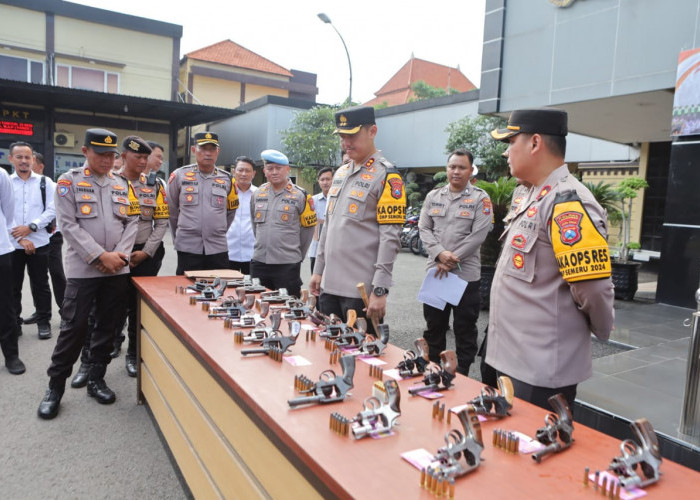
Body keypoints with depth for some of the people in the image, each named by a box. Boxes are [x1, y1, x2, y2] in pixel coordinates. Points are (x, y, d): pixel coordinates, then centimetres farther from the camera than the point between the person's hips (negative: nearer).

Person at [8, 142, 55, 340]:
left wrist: (31, 227, -15)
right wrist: (20, 239, -10)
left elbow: (51, 210, -2)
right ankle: (13, 323, 22)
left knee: (40, 285, 7)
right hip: (11, 245, 1)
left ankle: (43, 322, 16)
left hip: (39, 243, -1)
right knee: (12, 286, 9)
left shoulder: (44, 183, 5)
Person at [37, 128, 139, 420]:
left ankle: (96, 379, 24)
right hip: (82, 269, -4)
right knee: (73, 328, -1)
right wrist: (100, 256, -16)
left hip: (117, 270, 4)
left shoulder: (123, 185, 12)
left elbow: (132, 222, 8)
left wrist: (119, 255, -7)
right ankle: (55, 386, 15)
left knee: (107, 327, 9)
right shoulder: (69, 181, 0)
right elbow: (69, 225, -9)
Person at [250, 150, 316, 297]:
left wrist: (297, 254, 6)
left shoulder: (300, 196, -4)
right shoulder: (257, 194, 9)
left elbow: (308, 228, 2)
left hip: (288, 264, -4)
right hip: (258, 263, 4)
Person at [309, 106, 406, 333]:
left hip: (362, 290, -7)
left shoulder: (386, 176, -9)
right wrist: (318, 270, 16)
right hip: (329, 285, 7)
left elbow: (390, 238, -15)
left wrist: (379, 290, -19)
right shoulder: (340, 173, 14)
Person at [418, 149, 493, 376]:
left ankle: (462, 374, 21)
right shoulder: (433, 196, 9)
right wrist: (440, 254, -13)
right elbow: (424, 228, 4)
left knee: (465, 329, 7)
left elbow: (478, 235, -11)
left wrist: (452, 260, -14)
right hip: (435, 272, 4)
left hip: (467, 275, -4)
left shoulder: (480, 198, -3)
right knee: (433, 326, 14)